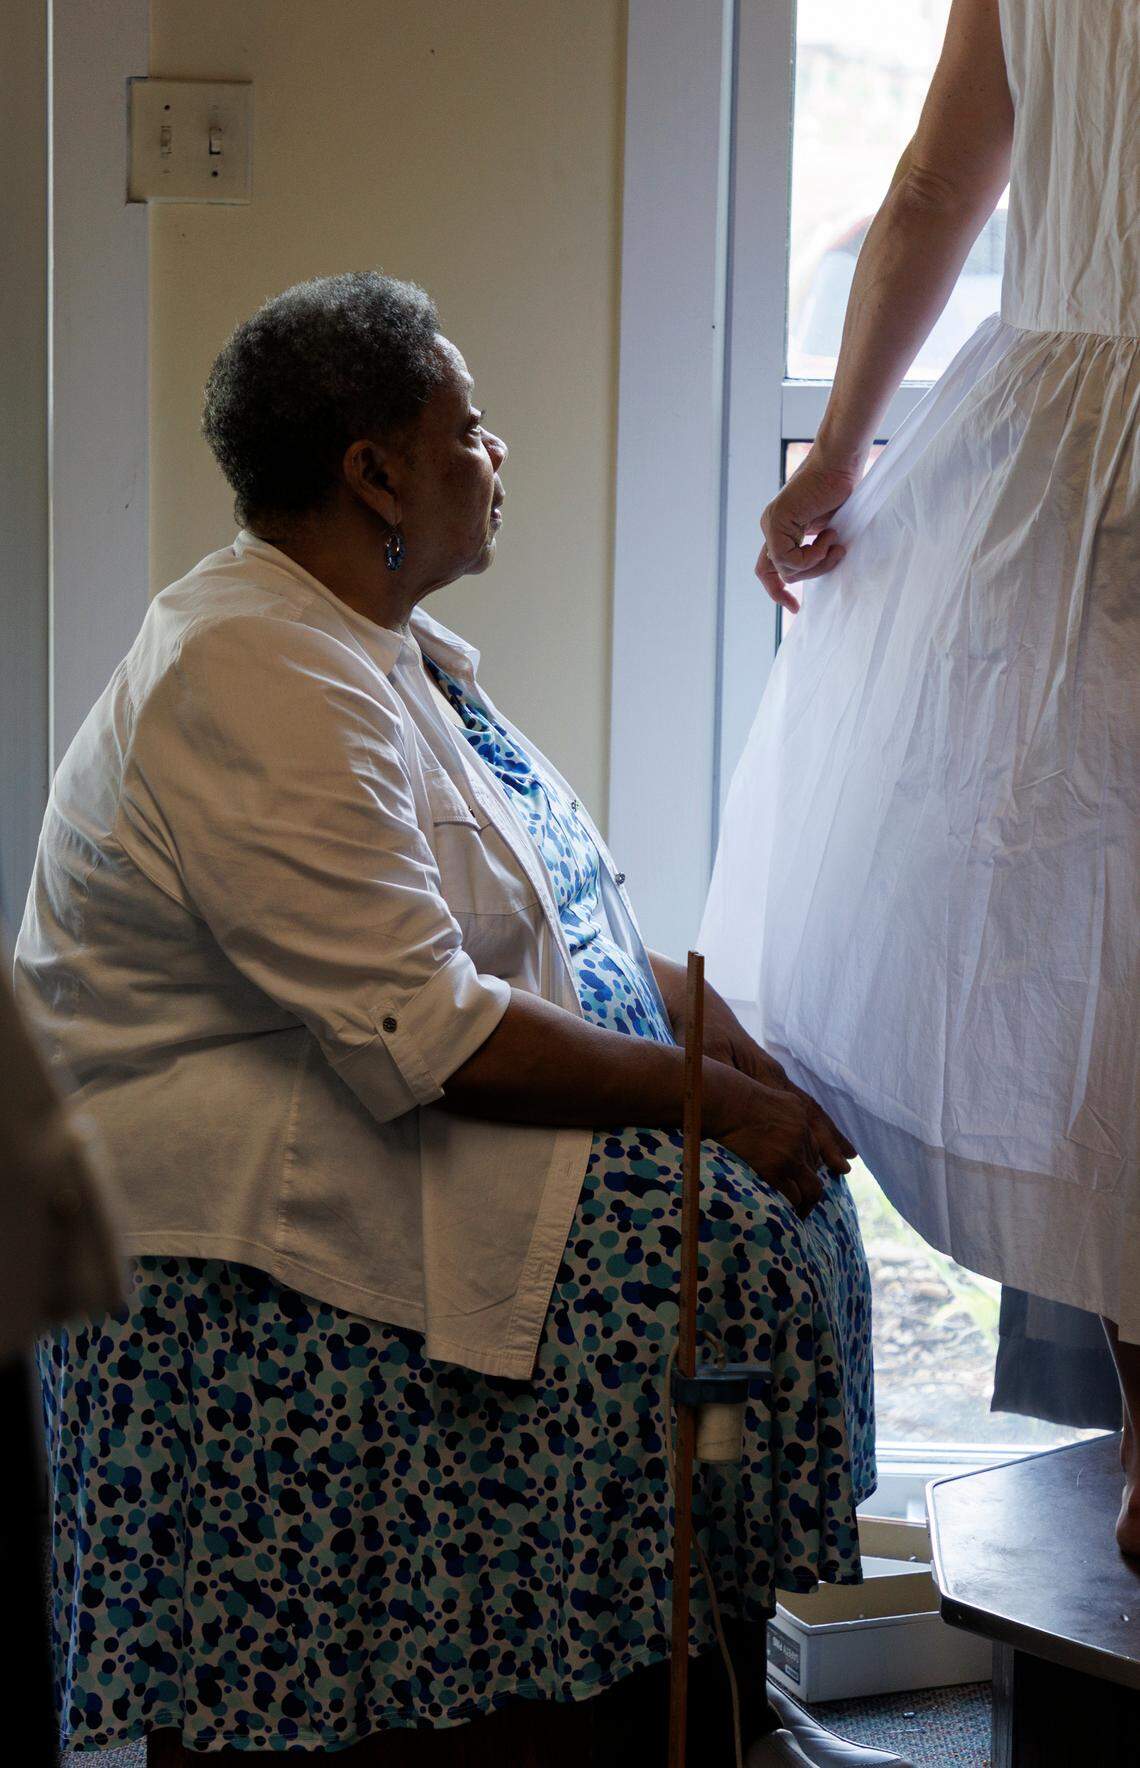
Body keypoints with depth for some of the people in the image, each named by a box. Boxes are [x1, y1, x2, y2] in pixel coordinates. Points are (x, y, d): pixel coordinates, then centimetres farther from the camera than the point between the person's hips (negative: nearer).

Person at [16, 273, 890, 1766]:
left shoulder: (373, 642, 13)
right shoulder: (261, 688, -21)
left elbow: (532, 906, 17)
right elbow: (423, 1039, -27)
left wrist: (706, 1019, 1)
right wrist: (703, 1096, -20)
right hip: (254, 1184, -10)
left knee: (782, 1181, 1)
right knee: (727, 1239, -18)